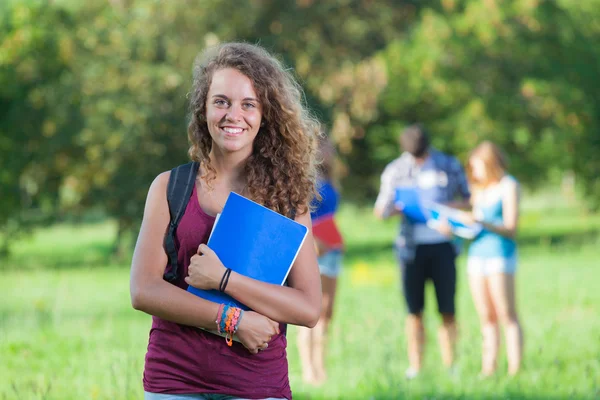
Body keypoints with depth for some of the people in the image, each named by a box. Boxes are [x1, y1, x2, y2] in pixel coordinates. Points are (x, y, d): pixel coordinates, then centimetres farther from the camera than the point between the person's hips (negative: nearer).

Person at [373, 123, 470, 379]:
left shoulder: (449, 166, 6)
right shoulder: (395, 171, 6)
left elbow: (469, 199, 12)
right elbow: (381, 211, 7)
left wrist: (449, 207, -8)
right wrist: (395, 208, -15)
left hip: (442, 245, 0)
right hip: (411, 247, 0)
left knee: (447, 310, -1)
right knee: (414, 310, 1)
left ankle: (450, 366, 2)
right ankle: (415, 367, 3)